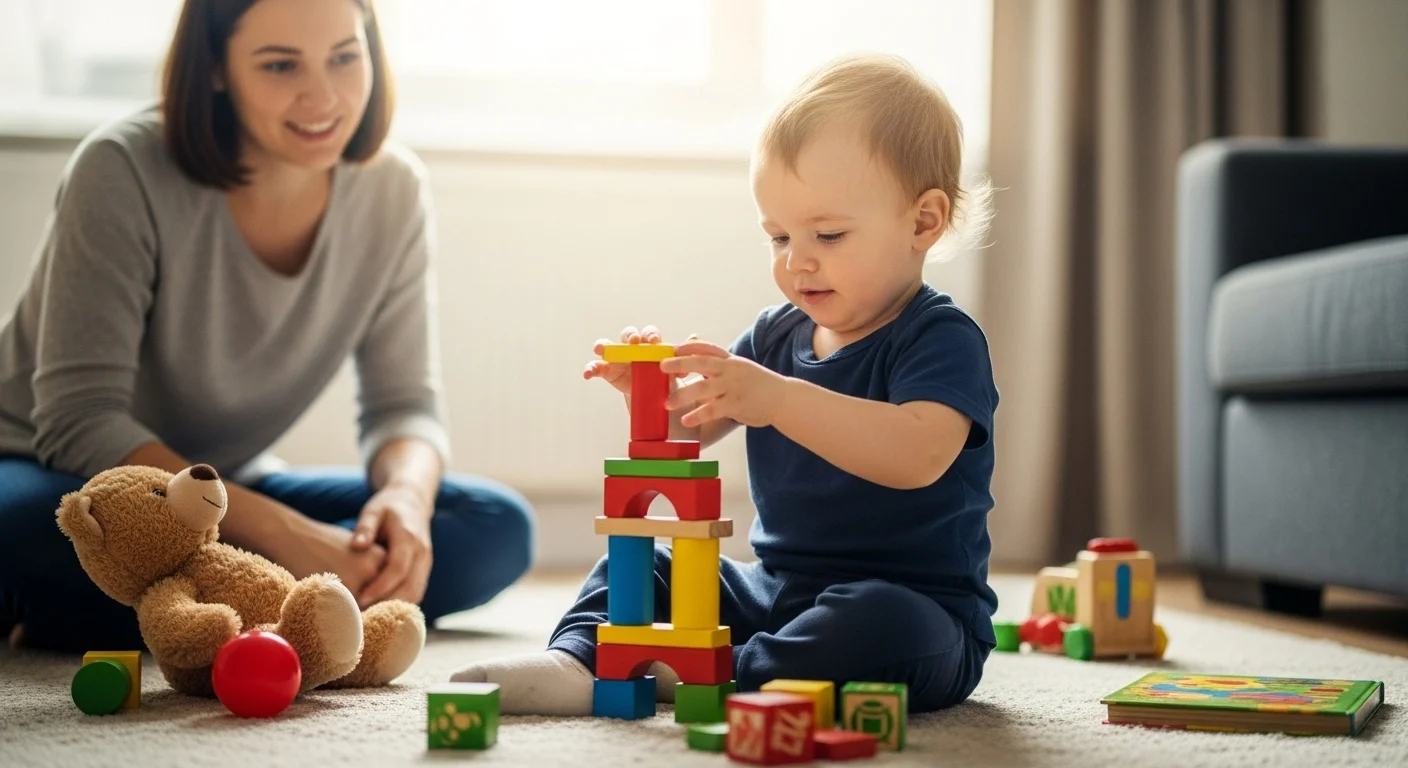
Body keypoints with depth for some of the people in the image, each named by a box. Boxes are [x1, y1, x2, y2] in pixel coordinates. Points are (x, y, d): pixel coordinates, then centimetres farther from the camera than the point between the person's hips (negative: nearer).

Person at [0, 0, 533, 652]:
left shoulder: (392, 190, -7)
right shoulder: (124, 172, -22)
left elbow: (404, 404, -2)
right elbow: (80, 422, -25)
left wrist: (407, 497, -27)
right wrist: (282, 534, -35)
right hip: (52, 477, -5)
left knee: (497, 531, -15)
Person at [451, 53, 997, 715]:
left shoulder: (943, 339, -14)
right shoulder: (776, 335, 10)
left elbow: (919, 455, -33)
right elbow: (687, 428, 10)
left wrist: (778, 399, -41)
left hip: (913, 605, -7)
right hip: (774, 590, 7)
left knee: (882, 624, -40)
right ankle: (578, 659, -17)